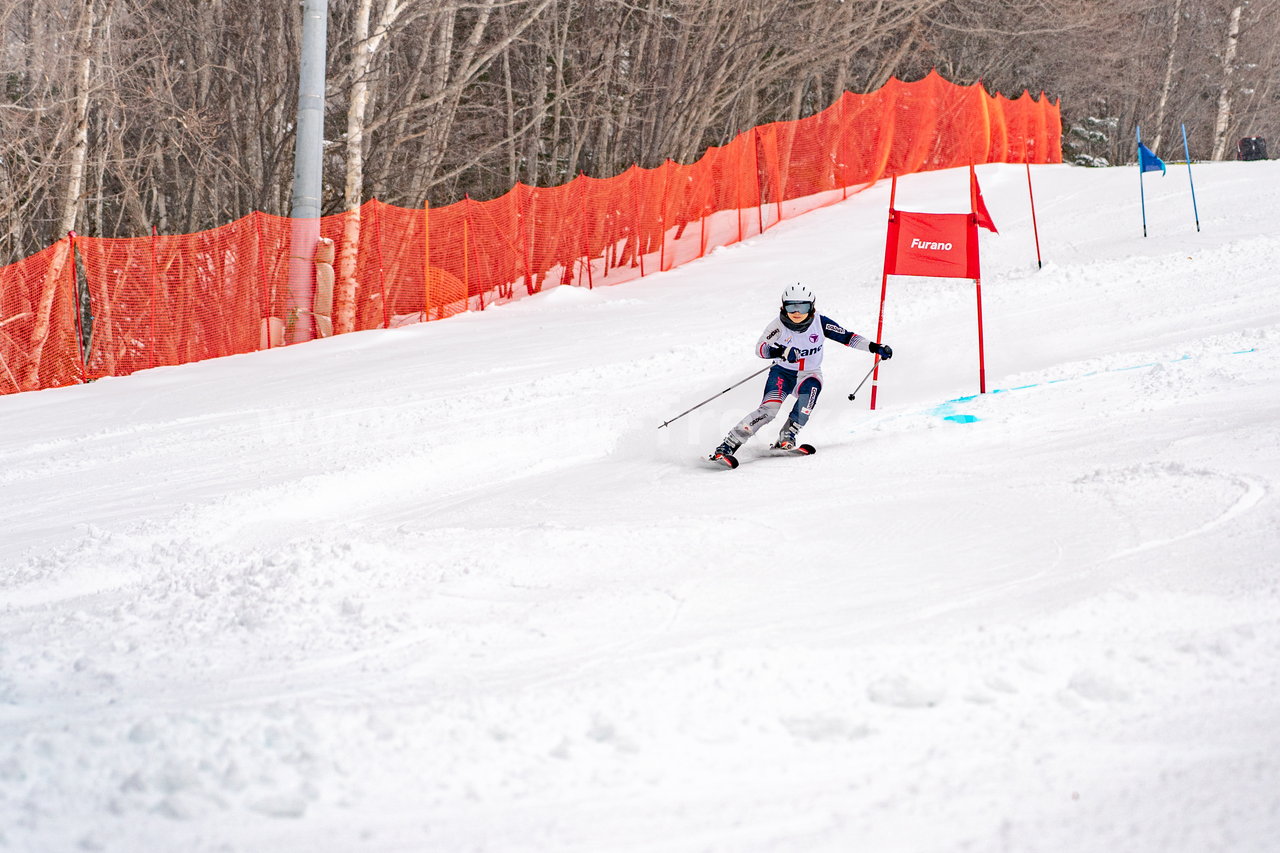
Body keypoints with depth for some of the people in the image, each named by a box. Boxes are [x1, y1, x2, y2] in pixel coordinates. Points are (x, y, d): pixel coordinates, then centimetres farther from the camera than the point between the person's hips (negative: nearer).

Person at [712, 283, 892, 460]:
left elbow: (847, 337, -7)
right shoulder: (779, 325, -18)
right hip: (783, 372, -2)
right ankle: (727, 446, -20)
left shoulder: (820, 323, -14)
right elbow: (760, 348, -28)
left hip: (809, 374, 2)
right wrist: (781, 352, -47)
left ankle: (787, 436, -24)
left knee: (811, 388, -34)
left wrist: (875, 347, -16)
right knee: (769, 409, -23)